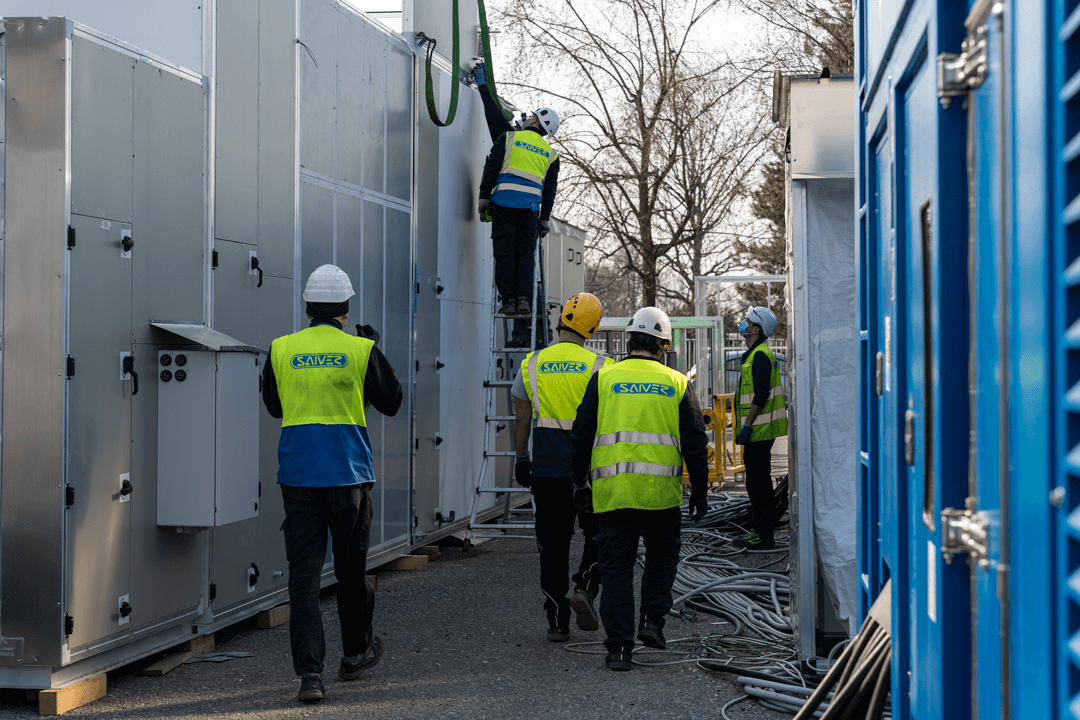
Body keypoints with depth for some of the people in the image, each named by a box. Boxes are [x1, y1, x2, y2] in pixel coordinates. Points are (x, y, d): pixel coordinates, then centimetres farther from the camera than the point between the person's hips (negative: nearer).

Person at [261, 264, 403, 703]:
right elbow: (390, 402, 8)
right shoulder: (361, 351, -5)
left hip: (297, 475, 1)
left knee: (304, 572, -1)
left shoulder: (281, 350, 1)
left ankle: (309, 671, -10)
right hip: (349, 474, -1)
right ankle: (355, 653, 32)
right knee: (351, 568, 15)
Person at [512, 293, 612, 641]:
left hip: (547, 469, 2)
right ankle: (585, 588, -9)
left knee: (553, 545, 7)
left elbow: (521, 419, 4)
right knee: (599, 535, 14)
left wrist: (522, 459, 14)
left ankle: (557, 621, 7)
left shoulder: (532, 365, 2)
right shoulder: (599, 367, -5)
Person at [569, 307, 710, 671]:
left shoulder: (604, 379, 4)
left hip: (612, 491, 0)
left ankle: (619, 647, 2)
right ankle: (652, 620, 8)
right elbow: (695, 443, 5)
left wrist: (580, 481, 16)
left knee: (617, 567, 5)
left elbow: (581, 435, 5)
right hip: (662, 492, 0)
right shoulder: (676, 383, 5)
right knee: (662, 557, 22)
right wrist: (699, 491, 13)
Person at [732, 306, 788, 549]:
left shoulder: (760, 355, -15)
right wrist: (745, 427, 22)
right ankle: (759, 531, 20)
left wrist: (747, 425, -21)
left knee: (758, 482, -8)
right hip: (757, 430, 11)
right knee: (757, 482, 14)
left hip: (759, 429, -11)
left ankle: (763, 536, -6)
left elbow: (761, 395, -22)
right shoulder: (755, 355, 18)